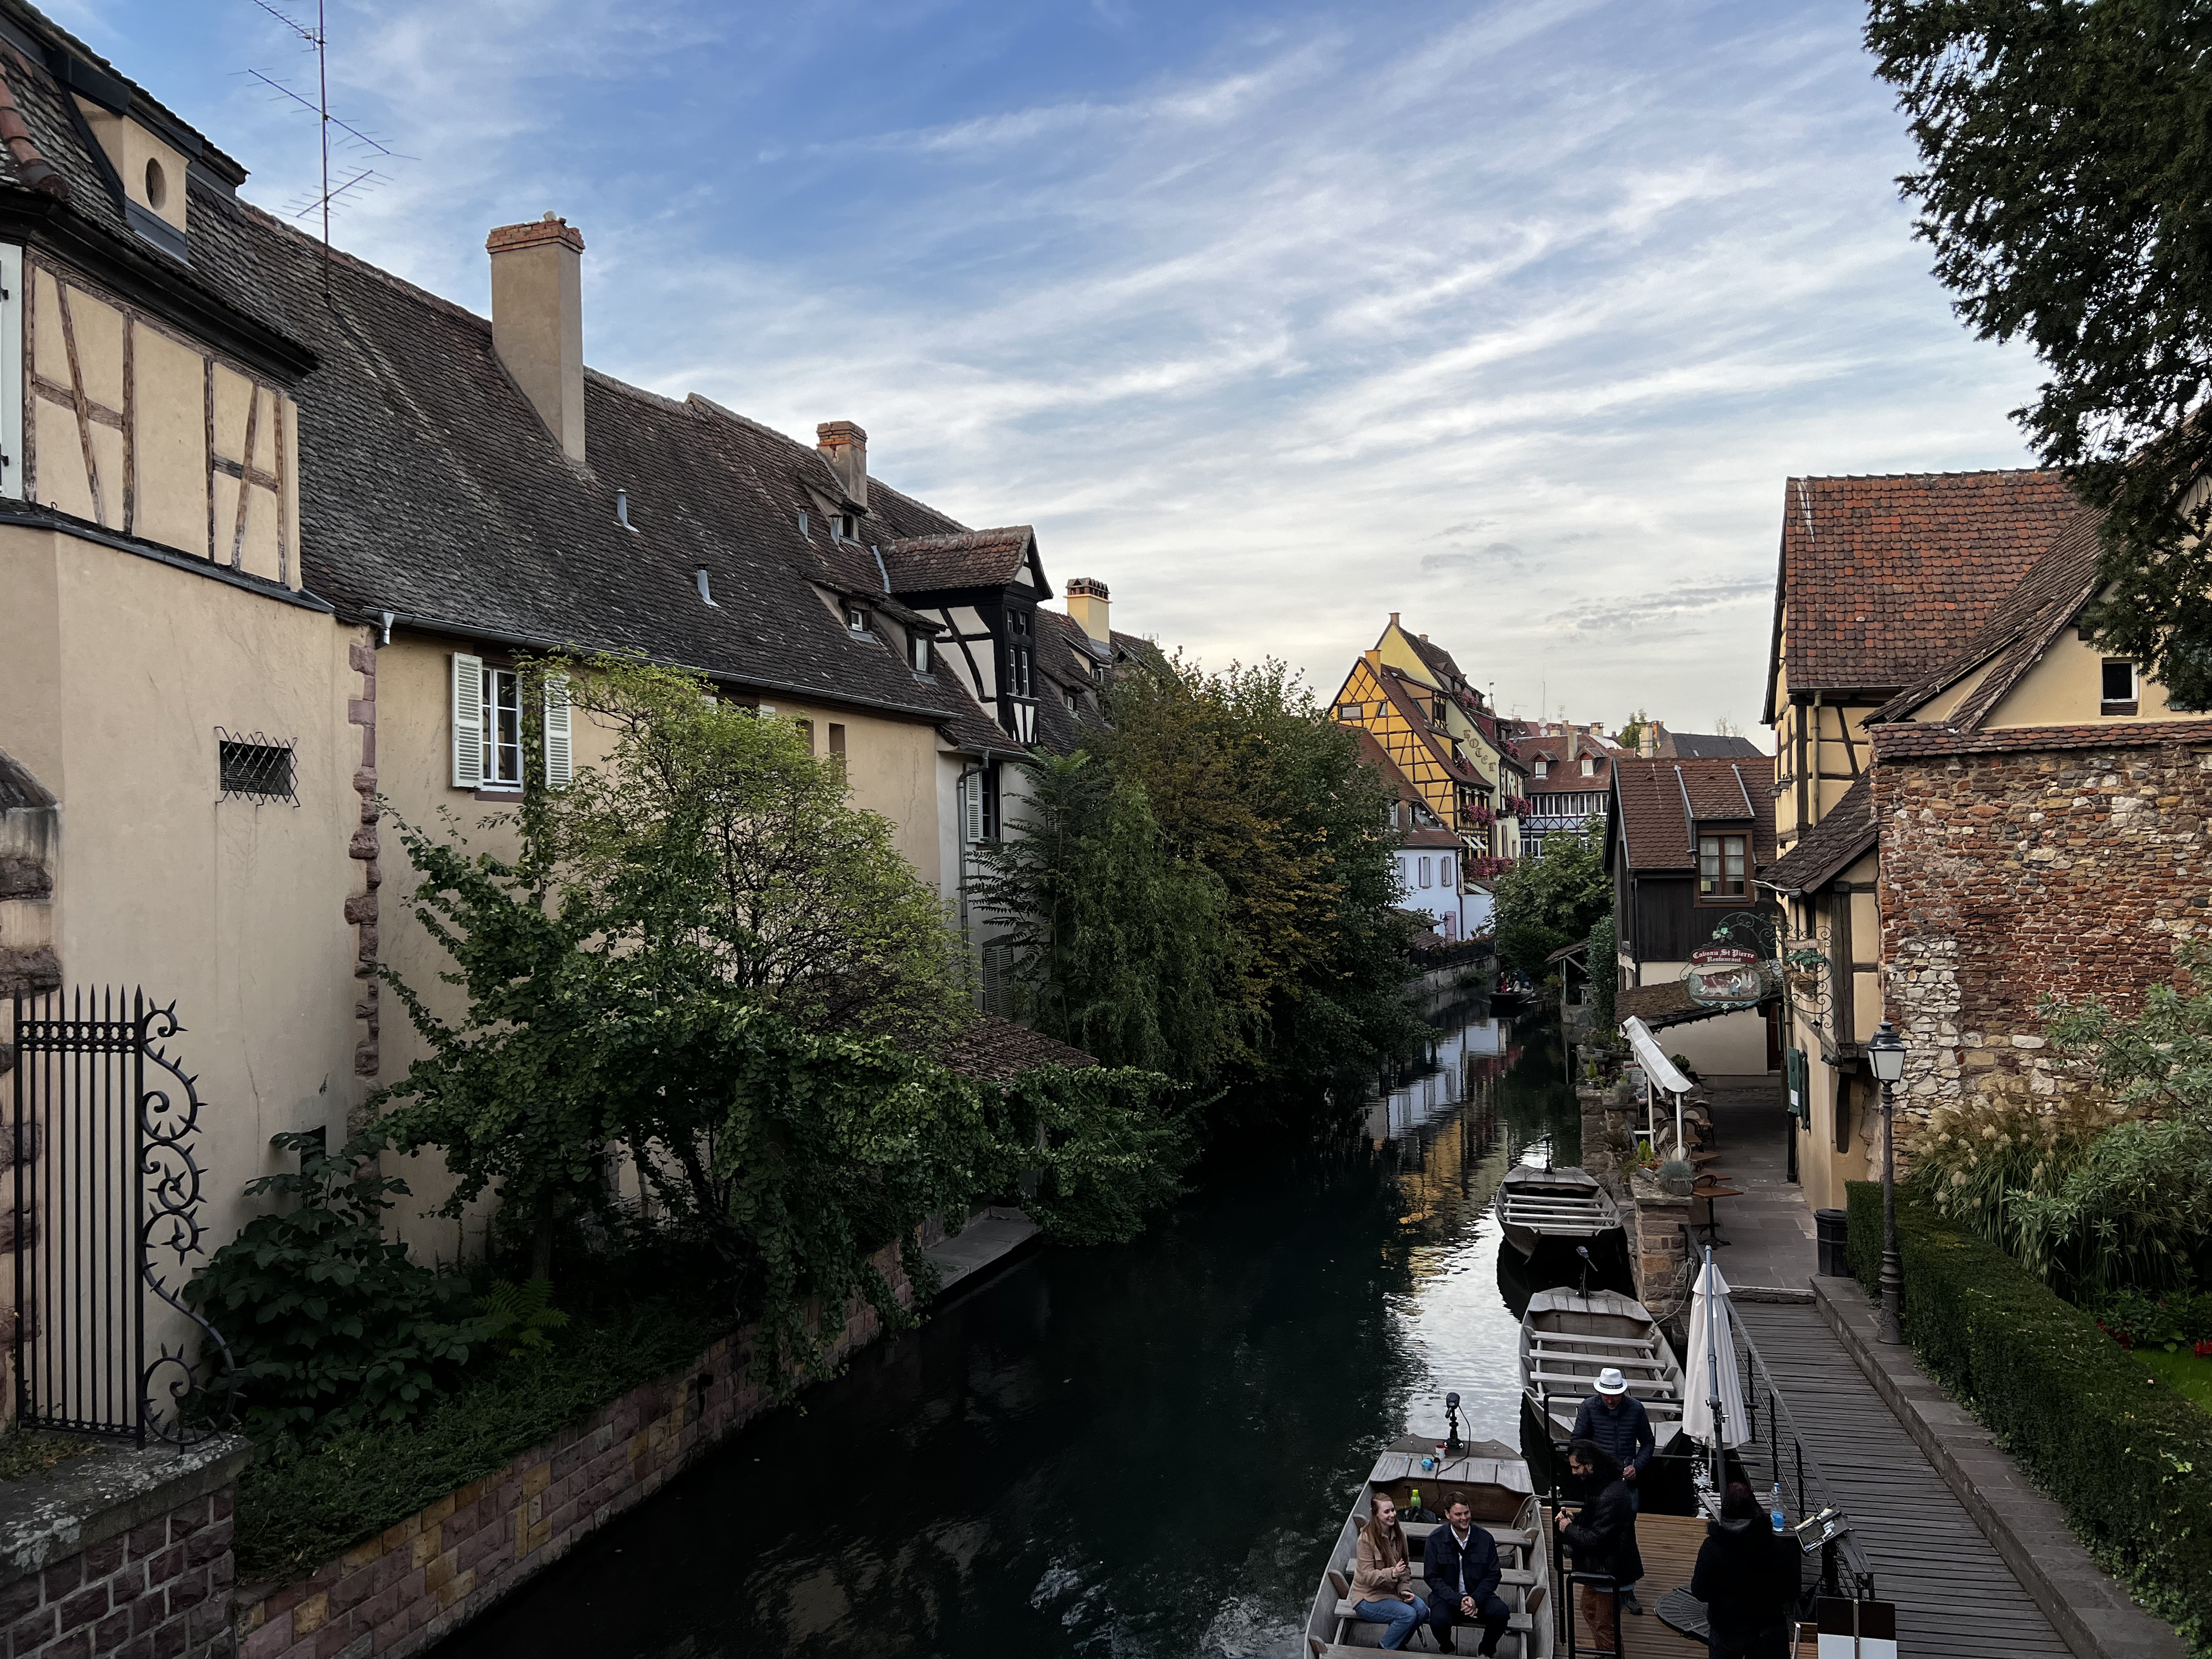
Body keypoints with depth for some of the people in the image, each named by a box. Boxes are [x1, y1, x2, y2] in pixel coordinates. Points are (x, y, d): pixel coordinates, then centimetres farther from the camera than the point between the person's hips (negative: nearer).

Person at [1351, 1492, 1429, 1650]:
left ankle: (1400, 1644, 5)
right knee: (1408, 1614, -26)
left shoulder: (1399, 1534, 2)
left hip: (1392, 1592, 6)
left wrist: (1404, 1589, -10)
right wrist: (1391, 1573, -35)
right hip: (1368, 1598, -6)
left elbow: (1406, 1568, 8)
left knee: (1421, 1609, -19)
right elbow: (1367, 1577, -20)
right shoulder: (1366, 1539, -19)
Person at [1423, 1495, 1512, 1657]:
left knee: (1501, 1613, -27)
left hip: (1478, 1595, 2)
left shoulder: (1485, 1538, -1)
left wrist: (1475, 1599, -16)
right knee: (1439, 1619, -33)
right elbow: (1432, 1577, -6)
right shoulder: (1435, 1540, -6)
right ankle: (1446, 1650, 3)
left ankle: (1486, 1650, 4)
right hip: (1447, 1596, -2)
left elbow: (1493, 1575, 1)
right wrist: (1459, 1601, -19)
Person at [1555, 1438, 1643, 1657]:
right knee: (1589, 1611, 26)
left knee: (1604, 1626, 3)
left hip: (1610, 1571, -11)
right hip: (1598, 1567, 11)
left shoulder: (1610, 1497, -31)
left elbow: (1595, 1539, -29)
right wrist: (1574, 1519, -2)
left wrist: (1569, 1528, -14)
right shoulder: (1602, 1485, 2)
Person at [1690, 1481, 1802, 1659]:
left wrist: (1694, 1580, 8)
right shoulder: (1776, 1546, -17)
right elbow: (1791, 1592, -6)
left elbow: (1700, 1593, -12)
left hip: (1726, 1631, -1)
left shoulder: (1711, 1548, -21)